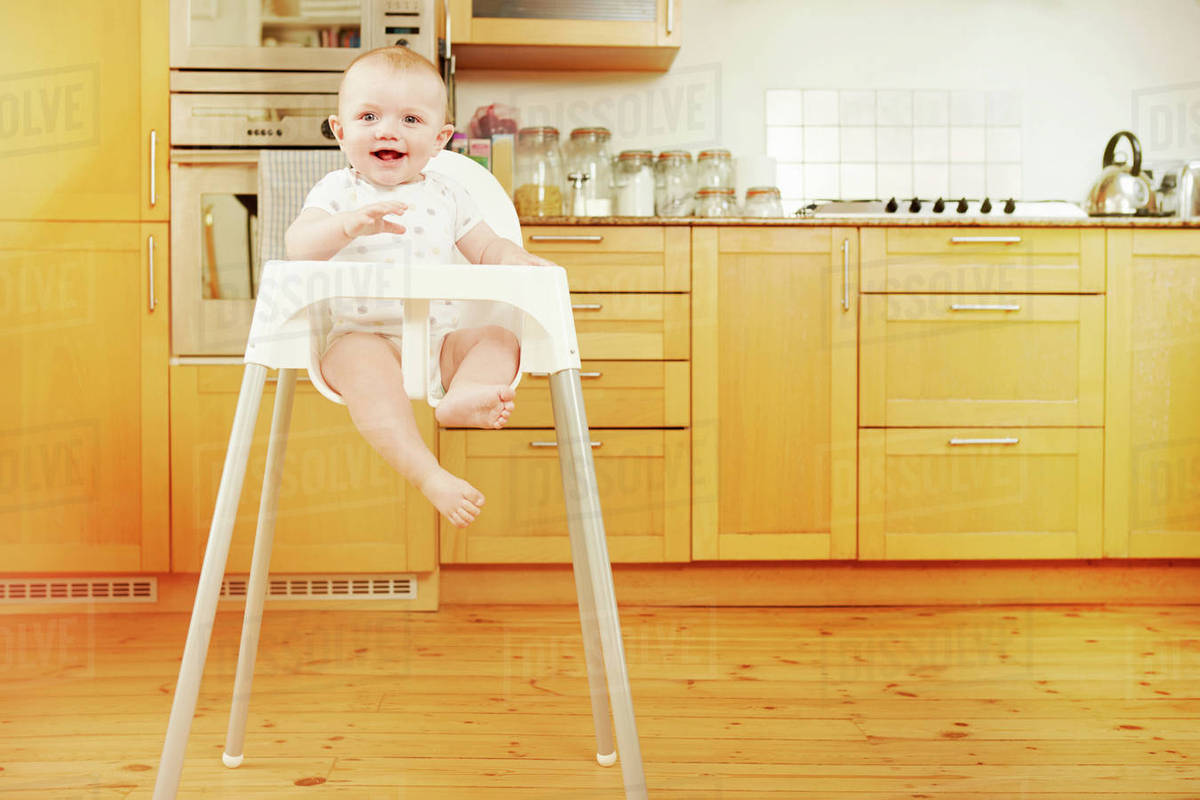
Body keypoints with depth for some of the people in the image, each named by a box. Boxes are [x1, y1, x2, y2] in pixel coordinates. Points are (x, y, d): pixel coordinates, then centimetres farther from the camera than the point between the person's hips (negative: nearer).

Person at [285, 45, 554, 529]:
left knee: (500, 339, -13)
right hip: (362, 336, -4)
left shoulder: (445, 195, 14)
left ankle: (462, 398, -42)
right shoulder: (339, 190, 5)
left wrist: (513, 258, -7)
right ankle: (430, 477, -45)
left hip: (439, 340, 5)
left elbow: (484, 248, 18)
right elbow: (298, 246, -10)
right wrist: (349, 226, -30)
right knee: (365, 363, -35)